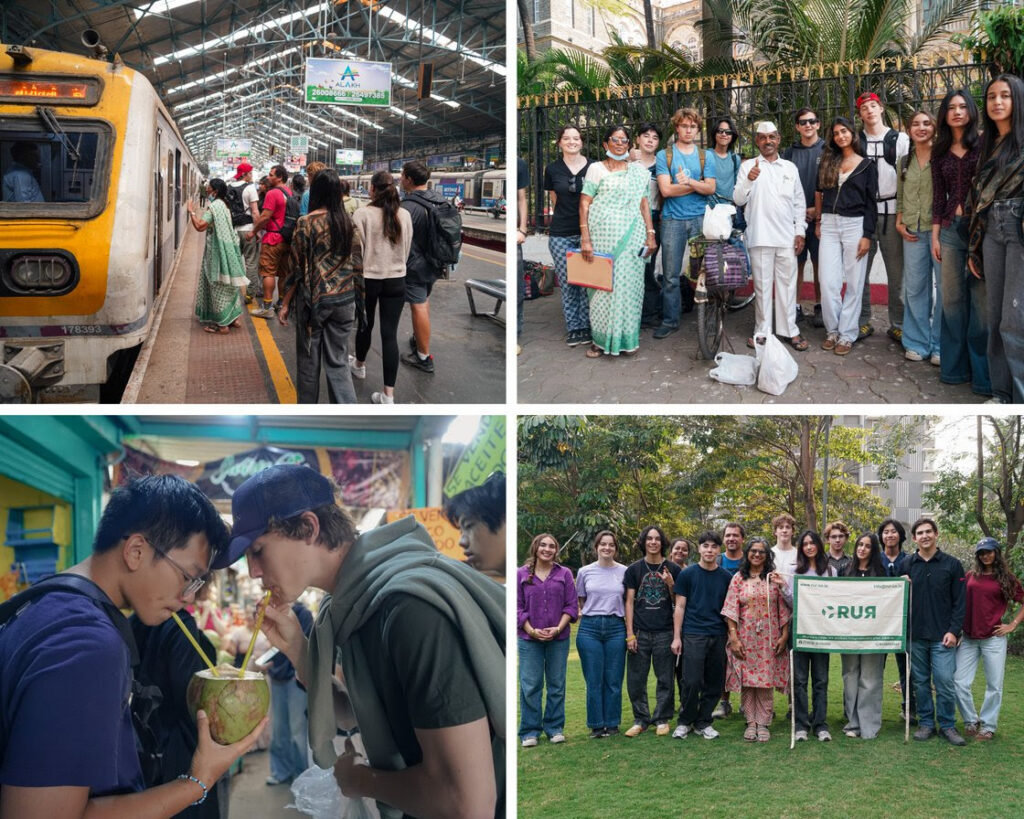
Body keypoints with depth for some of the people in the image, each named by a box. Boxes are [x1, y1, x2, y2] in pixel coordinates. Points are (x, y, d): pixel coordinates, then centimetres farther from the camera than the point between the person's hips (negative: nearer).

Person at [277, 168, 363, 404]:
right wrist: (358, 302, 16)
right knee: (338, 361, 9)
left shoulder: (306, 223, -10)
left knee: (308, 360, 11)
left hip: (313, 298, -3)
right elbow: (357, 266, 6)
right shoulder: (350, 224, 2)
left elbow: (297, 267, -8)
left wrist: (285, 304, 0)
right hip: (344, 300, 3)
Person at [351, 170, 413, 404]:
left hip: (368, 278, -2)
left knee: (365, 324, 21)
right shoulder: (405, 215, -2)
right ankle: (388, 394, -3)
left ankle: (359, 365, 48)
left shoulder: (362, 214, -13)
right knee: (390, 333, 1)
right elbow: (406, 250, 9)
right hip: (396, 281, 2)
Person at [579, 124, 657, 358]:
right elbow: (584, 203, -1)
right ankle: (600, 339, 5)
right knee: (602, 284, -2)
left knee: (629, 283, 1)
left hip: (631, 235, 2)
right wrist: (585, 239, -9)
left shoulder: (638, 171, 13)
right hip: (603, 235, -2)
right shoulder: (596, 168, 5)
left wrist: (650, 234, 5)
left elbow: (644, 203, 14)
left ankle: (627, 338, 9)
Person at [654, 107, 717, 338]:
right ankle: (669, 320, 4)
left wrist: (688, 181, -16)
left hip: (700, 218, 2)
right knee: (671, 275, -2)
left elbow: (710, 188, -1)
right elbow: (666, 189, -7)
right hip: (673, 220, -2)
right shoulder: (664, 155, 4)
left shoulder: (705, 156, 10)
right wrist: (698, 185, -5)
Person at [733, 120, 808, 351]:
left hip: (787, 237, 2)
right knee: (762, 285, 3)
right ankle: (763, 330, 11)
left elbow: (799, 202, 15)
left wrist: (800, 231, 7)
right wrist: (749, 180, -23)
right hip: (760, 236, -2)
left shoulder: (790, 167, 13)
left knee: (787, 284, 4)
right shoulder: (749, 165, 5)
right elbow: (739, 199, -4)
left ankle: (790, 330, 10)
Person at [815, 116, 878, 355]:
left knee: (853, 283, 0)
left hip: (855, 224, -2)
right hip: (829, 225, 3)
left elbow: (871, 202, 0)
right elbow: (819, 191, 17)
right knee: (828, 282, -3)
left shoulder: (867, 165, 3)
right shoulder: (828, 161, 12)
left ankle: (847, 335, 4)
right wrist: (818, 221, 8)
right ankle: (832, 330, 9)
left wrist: (867, 235, -7)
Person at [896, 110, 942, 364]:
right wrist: (900, 223, 8)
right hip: (913, 231, 5)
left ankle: (941, 346, 4)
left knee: (944, 286, -3)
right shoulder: (905, 162, 13)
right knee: (915, 288, 7)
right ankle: (917, 343, 16)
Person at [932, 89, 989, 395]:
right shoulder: (940, 153, 13)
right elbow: (938, 196, 13)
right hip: (951, 228, 4)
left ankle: (983, 371, 2)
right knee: (952, 298, 6)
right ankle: (955, 366, 16)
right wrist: (935, 235, 8)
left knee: (981, 299, -4)